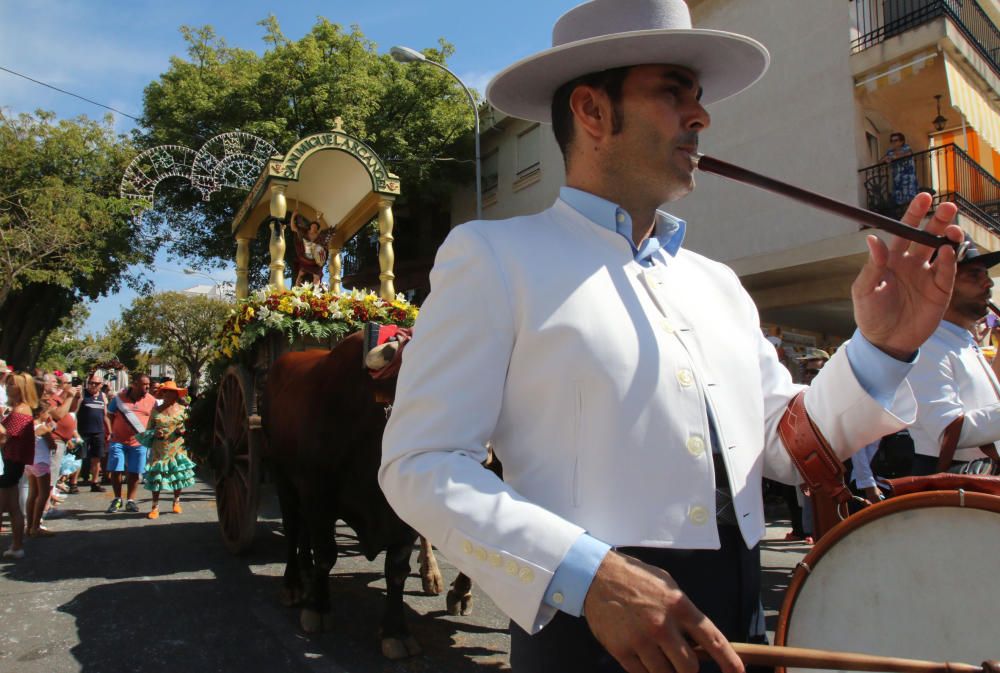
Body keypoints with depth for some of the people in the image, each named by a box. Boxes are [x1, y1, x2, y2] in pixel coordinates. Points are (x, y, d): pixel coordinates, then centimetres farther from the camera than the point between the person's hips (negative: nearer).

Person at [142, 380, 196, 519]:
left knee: (179, 475, 2)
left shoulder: (182, 409, 7)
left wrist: (184, 431, -10)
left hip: (177, 447, 0)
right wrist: (155, 433, -9)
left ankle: (177, 502, 20)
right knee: (156, 475, -3)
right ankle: (155, 507, 4)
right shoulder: (156, 411, 8)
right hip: (160, 449, 0)